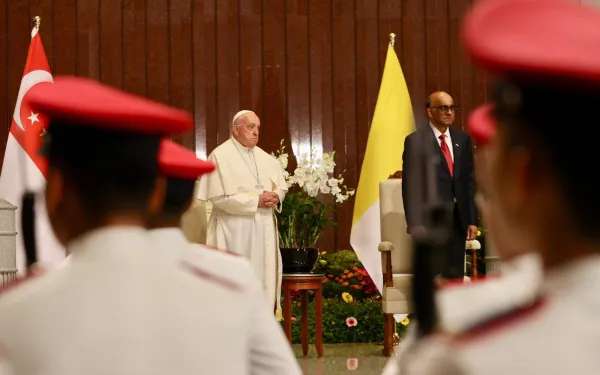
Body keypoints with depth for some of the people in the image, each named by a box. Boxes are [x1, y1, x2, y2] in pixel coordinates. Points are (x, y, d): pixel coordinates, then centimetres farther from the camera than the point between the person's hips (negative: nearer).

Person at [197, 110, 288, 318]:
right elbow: (220, 196, -16)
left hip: (264, 228, 7)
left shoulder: (265, 158, 14)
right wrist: (256, 201, -18)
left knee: (263, 277, 7)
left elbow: (281, 186, 18)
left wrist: (276, 196, -7)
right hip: (235, 230, -6)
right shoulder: (221, 155, -7)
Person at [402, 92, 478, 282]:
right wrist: (415, 224, -15)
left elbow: (469, 181, 12)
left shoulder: (462, 139, 12)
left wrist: (472, 219, 7)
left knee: (456, 278, 8)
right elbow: (411, 185, -9)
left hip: (458, 218, 5)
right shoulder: (415, 141, -5)